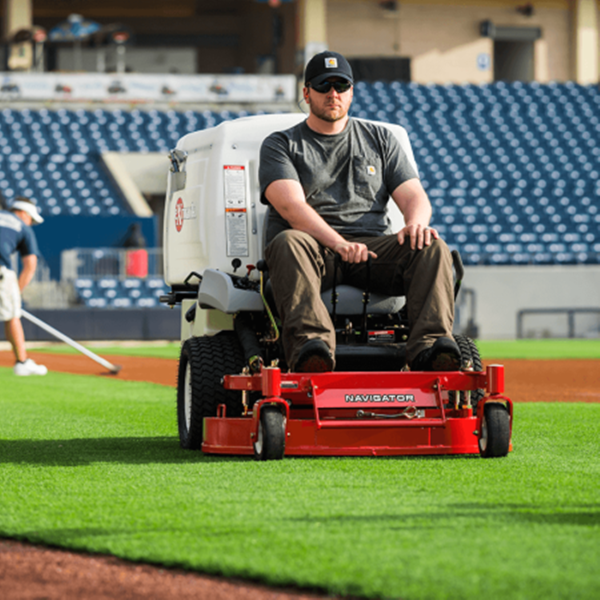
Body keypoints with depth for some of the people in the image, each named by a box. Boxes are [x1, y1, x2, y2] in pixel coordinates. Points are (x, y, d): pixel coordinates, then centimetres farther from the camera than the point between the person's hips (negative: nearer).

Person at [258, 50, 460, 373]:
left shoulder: (380, 139, 22)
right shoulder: (280, 145, 11)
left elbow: (414, 195, 11)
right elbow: (291, 205, -8)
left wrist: (415, 223, -16)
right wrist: (338, 243, -27)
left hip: (372, 247, 3)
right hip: (314, 245, -3)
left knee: (432, 247, -25)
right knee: (288, 243, -37)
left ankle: (429, 345, -43)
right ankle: (310, 344, -57)